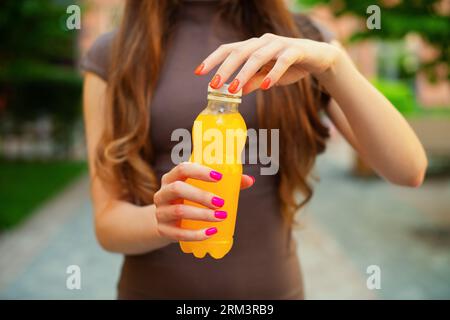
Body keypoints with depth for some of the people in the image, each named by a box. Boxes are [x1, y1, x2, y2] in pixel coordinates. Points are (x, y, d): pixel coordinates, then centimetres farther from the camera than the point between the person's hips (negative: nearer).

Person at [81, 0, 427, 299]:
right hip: (157, 291, -1)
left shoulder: (303, 38, -3)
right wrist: (165, 218, -28)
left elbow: (409, 170, -12)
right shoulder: (112, 55, -4)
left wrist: (332, 62, -26)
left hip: (271, 290, 1)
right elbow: (110, 222, -7)